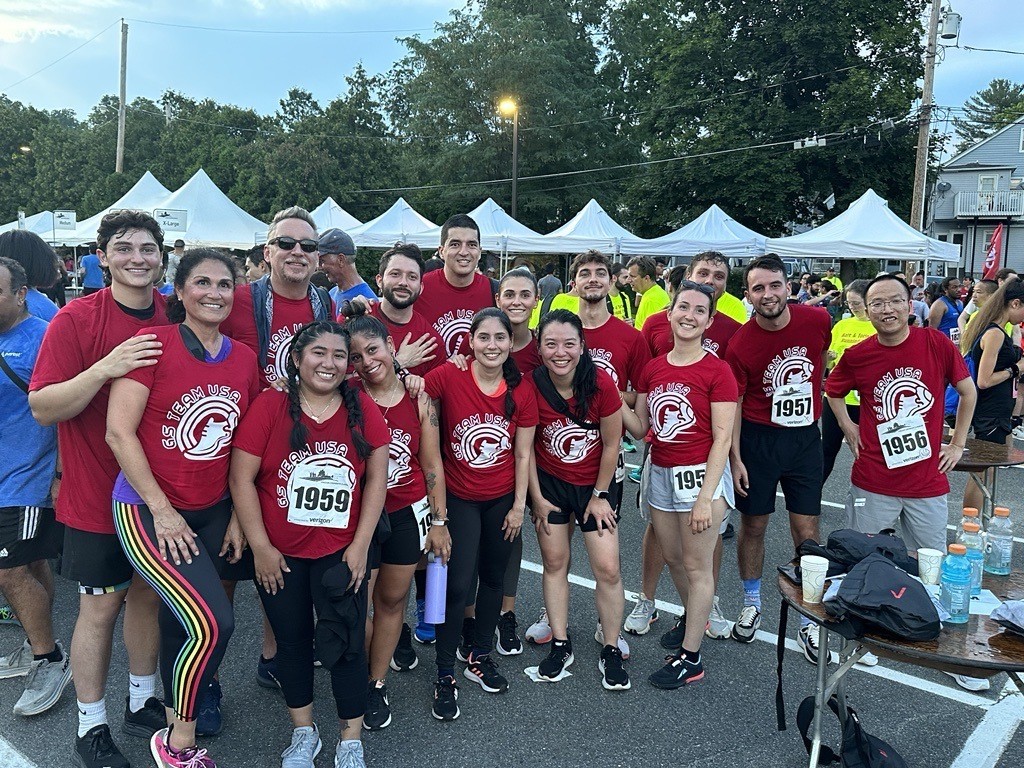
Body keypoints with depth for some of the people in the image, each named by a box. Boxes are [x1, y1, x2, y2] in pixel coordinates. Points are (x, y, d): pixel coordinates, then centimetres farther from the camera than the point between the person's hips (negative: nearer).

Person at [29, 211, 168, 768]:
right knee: (101, 606, 6)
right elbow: (42, 408, -16)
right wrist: (104, 368, -30)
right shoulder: (75, 320, -13)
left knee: (149, 593, 16)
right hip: (97, 495, -4)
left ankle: (142, 702, 36)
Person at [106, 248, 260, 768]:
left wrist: (239, 517, 7)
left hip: (213, 511, 5)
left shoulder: (244, 359, 4)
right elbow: (119, 432, -14)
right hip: (148, 510, -5)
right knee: (212, 624, -15)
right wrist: (162, 510, -14)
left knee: (181, 625, 16)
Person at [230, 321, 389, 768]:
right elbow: (241, 478, -9)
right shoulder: (268, 407, -10)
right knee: (292, 640, 15)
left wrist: (360, 545, -6)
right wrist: (261, 547, -9)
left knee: (346, 643, 4)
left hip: (342, 553, 0)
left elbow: (376, 479, -2)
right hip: (279, 555, 0)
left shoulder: (363, 410, -5)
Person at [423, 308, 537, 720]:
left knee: (493, 577, 16)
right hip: (458, 499, -3)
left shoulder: (521, 392, -7)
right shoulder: (447, 377, -16)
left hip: (502, 500, 3)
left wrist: (519, 505, 0)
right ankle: (444, 674, 15)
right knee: (457, 585, -5)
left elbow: (523, 454, 0)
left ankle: (480, 656, 37)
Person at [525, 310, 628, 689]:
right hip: (549, 484, 1)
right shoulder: (530, 385, -18)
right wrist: (537, 497, -3)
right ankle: (560, 645, 25)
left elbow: (611, 444, -9)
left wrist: (600, 495, -4)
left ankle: (611, 650, 17)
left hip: (596, 485, -1)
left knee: (607, 568, -2)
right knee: (555, 562, 8)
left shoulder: (601, 383, -21)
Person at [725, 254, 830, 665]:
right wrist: (735, 458, -10)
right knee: (753, 524, 10)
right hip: (758, 438, -1)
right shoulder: (741, 343, -15)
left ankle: (810, 619, 19)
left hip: (805, 437, 2)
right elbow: (733, 403, -7)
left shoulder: (817, 320, -9)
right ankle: (751, 604, 31)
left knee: (807, 531, 4)